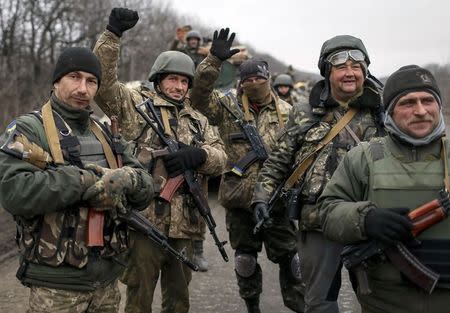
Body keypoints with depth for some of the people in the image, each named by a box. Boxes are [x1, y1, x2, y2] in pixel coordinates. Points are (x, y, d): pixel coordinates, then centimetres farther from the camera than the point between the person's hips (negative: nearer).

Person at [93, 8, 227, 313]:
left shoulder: (198, 121, 15)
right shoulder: (135, 104, 2)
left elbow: (220, 158, 6)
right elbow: (102, 80, -11)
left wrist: (197, 155, -15)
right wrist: (113, 33, -20)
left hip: (185, 225, 5)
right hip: (145, 220, -5)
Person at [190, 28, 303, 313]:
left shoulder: (286, 112, 6)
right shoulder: (228, 107, 1)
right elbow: (200, 94, -14)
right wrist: (215, 60, -23)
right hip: (239, 197, 0)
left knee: (288, 254, 7)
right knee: (245, 257, 13)